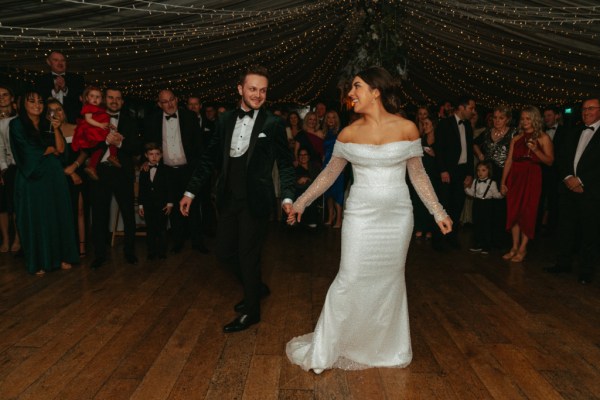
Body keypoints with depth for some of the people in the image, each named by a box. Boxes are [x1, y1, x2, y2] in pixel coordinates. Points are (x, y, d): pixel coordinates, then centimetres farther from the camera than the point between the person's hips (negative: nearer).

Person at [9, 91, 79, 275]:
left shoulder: (48, 124, 13)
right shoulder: (17, 124, 1)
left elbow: (61, 148, 2)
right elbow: (29, 151, -9)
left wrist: (56, 129, -9)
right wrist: (51, 149, 4)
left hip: (54, 176, 4)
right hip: (32, 177, -4)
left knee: (58, 215, 4)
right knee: (35, 218, 1)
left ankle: (61, 256, 12)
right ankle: (38, 262, 8)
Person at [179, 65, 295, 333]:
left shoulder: (273, 124, -5)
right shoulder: (225, 120, 7)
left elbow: (285, 164, -4)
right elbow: (210, 158, 9)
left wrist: (287, 197, -16)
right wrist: (191, 191, 8)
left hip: (256, 201, -5)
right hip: (229, 199, 5)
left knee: (248, 256, 3)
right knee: (224, 251, 13)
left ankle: (251, 311, 25)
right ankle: (257, 288, 39)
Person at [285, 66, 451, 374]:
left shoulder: (406, 128, -2)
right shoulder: (349, 133, 0)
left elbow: (418, 175, 5)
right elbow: (329, 173, 9)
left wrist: (438, 212, 6)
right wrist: (301, 202, 11)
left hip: (398, 215, 1)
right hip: (361, 214, -1)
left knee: (390, 280, 12)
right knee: (349, 280, -1)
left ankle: (388, 347, 32)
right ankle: (324, 349, 15)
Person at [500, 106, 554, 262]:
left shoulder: (543, 138, 1)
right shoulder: (516, 139, 10)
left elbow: (549, 161, -4)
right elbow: (509, 161, 7)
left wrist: (536, 150, -18)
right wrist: (503, 182, 2)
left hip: (532, 178, -3)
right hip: (515, 177, 4)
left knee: (527, 213, -1)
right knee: (513, 211, 4)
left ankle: (522, 249, 9)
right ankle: (514, 247, 15)